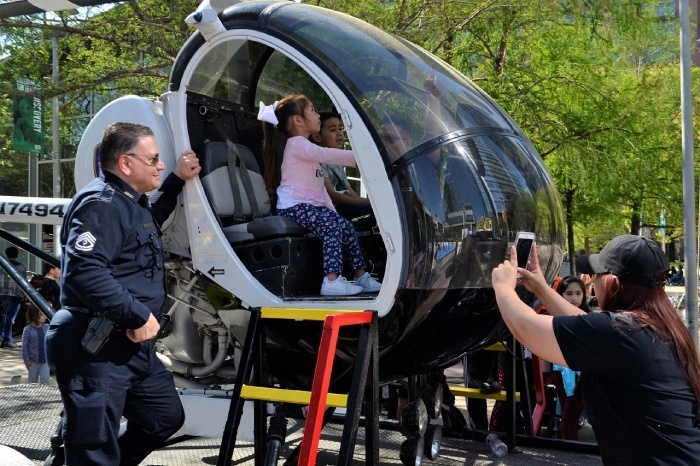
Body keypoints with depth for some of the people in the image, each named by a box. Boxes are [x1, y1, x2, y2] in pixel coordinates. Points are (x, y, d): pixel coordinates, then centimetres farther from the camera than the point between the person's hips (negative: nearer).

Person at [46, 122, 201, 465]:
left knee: (166, 417, 22)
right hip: (96, 349, -11)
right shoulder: (102, 204, -17)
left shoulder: (129, 202, 16)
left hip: (132, 345, 11)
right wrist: (138, 316, -26)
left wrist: (177, 180, 28)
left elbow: (151, 220, 41)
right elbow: (84, 271, -31)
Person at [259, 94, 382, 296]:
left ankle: (361, 276, 6)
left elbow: (319, 185, 22)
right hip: (294, 206, -10)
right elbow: (325, 154, -26)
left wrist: (332, 210, 12)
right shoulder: (296, 143, -8)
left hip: (312, 204, 10)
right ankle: (332, 281, -32)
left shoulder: (306, 147, 24)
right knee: (333, 226, -26)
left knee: (345, 225, 1)